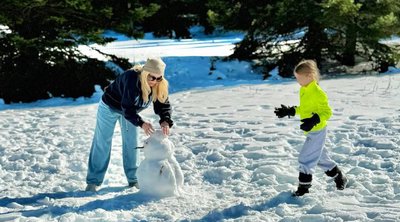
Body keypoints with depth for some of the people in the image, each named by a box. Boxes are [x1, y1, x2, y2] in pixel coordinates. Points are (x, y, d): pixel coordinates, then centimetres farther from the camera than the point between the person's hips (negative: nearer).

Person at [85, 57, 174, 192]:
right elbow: (127, 107, -41)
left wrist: (165, 121, -37)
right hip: (110, 107, -6)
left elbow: (163, 104, -18)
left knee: (132, 143, 7)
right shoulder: (131, 79, -40)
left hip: (130, 110, 6)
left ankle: (133, 178, 17)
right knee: (102, 143, -3)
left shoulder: (159, 85, -21)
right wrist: (141, 123, -51)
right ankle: (93, 181, 2)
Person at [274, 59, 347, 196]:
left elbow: (327, 112, -22)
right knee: (320, 157, 20)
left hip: (317, 131, -10)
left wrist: (313, 120, -35)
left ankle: (304, 186, 2)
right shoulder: (303, 90, 6)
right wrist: (289, 111, 16)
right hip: (311, 131, 10)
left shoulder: (317, 93, -22)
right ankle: (339, 178, 34)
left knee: (306, 158, -8)